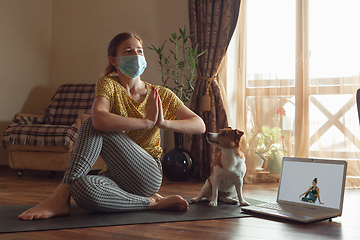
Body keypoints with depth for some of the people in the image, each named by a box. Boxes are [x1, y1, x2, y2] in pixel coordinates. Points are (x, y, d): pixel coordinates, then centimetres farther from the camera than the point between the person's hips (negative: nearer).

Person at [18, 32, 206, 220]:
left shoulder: (161, 95, 5)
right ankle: (154, 203, -16)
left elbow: (200, 126, 0)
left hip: (149, 175, -1)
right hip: (118, 176, 1)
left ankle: (60, 196, -20)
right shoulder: (108, 84, 0)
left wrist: (164, 123, -17)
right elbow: (99, 118, -24)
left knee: (94, 128, -23)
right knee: (82, 189, -36)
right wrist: (147, 121, -22)